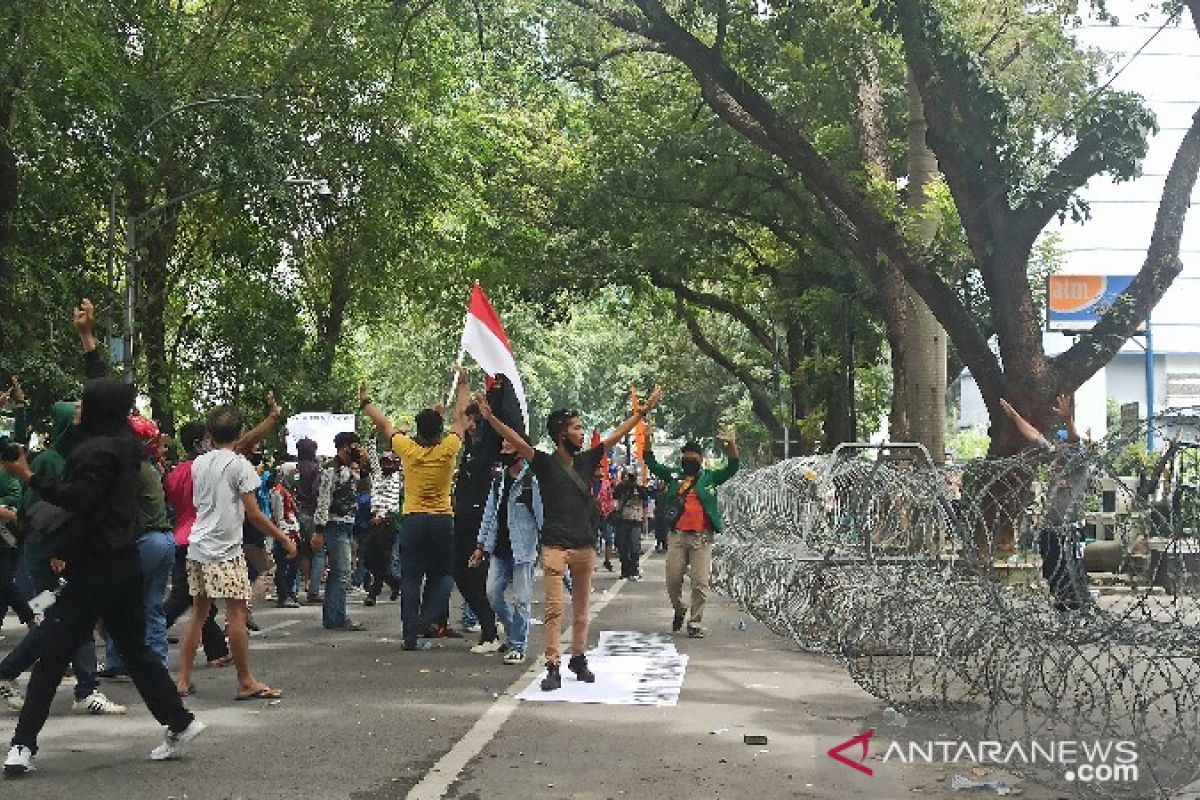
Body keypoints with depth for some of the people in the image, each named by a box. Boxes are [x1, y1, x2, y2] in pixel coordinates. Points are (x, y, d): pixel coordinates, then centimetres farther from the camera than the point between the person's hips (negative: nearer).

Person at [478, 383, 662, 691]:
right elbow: (517, 442, -17)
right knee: (554, 609, -8)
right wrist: (491, 419, -32)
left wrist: (644, 411, 19)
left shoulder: (586, 461, 10)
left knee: (581, 609, 13)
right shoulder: (545, 463, -3)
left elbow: (616, 435, 16)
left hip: (584, 547, 5)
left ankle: (578, 658, 25)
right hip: (555, 547, -5)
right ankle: (553, 668, -8)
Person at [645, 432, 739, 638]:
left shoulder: (709, 478, 8)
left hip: (701, 537, -2)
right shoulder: (674, 476, 12)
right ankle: (679, 611, 30)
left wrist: (732, 445, -19)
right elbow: (652, 464, 10)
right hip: (677, 536, 2)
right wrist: (647, 441, -4)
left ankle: (695, 623, 5)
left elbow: (732, 469, -2)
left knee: (700, 582, -4)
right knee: (672, 580, 4)